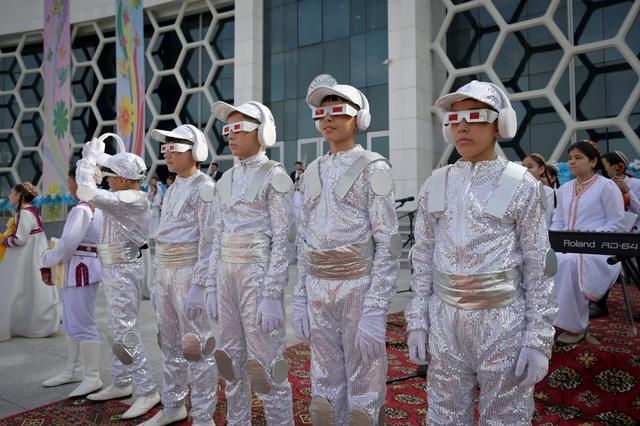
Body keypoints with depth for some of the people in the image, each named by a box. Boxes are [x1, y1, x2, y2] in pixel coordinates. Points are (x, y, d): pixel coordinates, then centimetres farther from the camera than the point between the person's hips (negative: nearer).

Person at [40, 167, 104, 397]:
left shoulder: (81, 210, -18)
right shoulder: (97, 208, 12)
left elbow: (68, 243, -22)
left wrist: (48, 260, -4)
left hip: (80, 270, -10)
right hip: (78, 270, 10)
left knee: (83, 324, -4)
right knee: (71, 323, 19)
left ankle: (92, 377, 4)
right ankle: (73, 370, 31)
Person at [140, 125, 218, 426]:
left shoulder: (204, 189, -11)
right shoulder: (172, 189, 16)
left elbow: (209, 241, -17)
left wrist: (199, 286, -22)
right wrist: (157, 281, 17)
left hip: (189, 273, -9)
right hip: (166, 273, 9)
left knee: (196, 347, -2)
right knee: (170, 344, 16)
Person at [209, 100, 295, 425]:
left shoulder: (274, 176, -9)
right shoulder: (226, 180, 13)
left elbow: (281, 240, -13)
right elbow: (219, 236, 15)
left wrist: (272, 296, -18)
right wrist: (213, 285, 12)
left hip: (260, 273, -7)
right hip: (228, 274, 7)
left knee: (266, 363, -1)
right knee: (232, 359, 14)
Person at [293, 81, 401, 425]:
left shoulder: (373, 168, -8)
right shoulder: (313, 172, 11)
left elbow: (388, 242, -12)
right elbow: (304, 239, 13)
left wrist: (376, 310, -18)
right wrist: (300, 298, 9)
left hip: (360, 288, -6)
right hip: (319, 292, 6)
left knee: (364, 396, 4)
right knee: (326, 391, 15)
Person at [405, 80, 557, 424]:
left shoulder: (522, 185, -5)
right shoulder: (435, 185, 4)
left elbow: (539, 266, -5)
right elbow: (422, 258, 7)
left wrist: (539, 339, -8)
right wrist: (416, 321, 4)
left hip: (504, 321, -3)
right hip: (445, 320, 3)